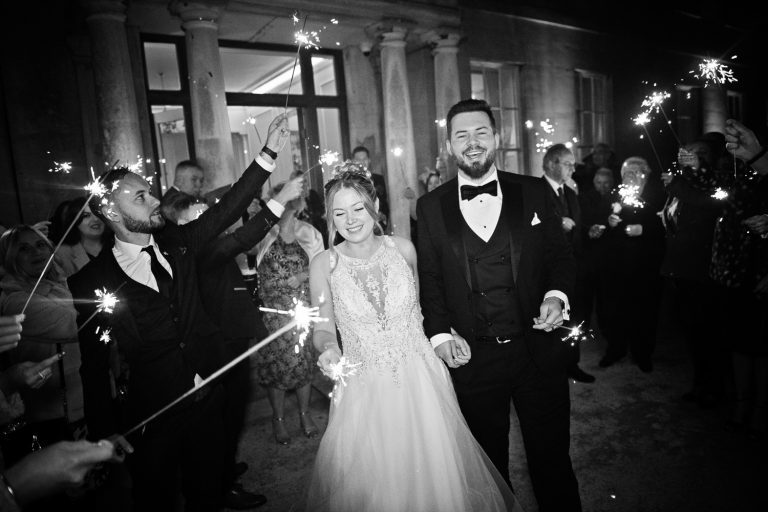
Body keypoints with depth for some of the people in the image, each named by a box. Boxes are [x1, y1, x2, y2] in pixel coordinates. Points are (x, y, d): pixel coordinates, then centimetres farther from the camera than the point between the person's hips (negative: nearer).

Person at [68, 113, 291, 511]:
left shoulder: (176, 243, -1)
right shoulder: (91, 282, -11)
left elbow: (229, 207, -2)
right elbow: (94, 368, -7)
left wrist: (268, 151, -8)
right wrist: (105, 438, -5)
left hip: (207, 400, 4)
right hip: (151, 417, -3)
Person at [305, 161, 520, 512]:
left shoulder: (403, 249, -4)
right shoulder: (324, 265, -9)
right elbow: (323, 328, -6)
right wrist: (328, 348, -25)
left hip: (420, 381, 1)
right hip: (365, 390, -1)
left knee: (433, 473, 13)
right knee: (371, 480, 11)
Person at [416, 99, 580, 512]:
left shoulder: (534, 192, 2)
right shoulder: (430, 207, 0)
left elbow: (559, 254, 7)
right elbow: (429, 278, 2)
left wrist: (557, 295, -12)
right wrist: (440, 332, -9)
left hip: (538, 350, 1)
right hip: (472, 358, 0)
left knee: (552, 455, 17)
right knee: (488, 464, 19)